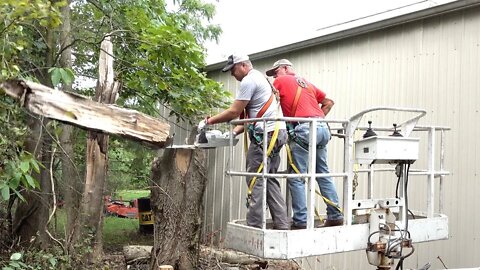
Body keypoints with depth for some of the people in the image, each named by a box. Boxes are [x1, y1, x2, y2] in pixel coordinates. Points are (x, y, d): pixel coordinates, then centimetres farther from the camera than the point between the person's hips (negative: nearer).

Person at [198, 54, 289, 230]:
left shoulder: (248, 81, -6)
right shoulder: (261, 78, 25)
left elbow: (234, 112, -8)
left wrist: (208, 121, 0)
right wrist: (235, 132, 13)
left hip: (265, 135, -10)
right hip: (277, 133, 10)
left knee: (255, 181, -7)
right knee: (270, 180, 10)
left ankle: (254, 226, -5)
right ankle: (282, 224, 9)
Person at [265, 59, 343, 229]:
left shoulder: (280, 81, 11)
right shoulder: (307, 83, 29)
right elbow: (328, 102, 31)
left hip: (304, 129, -7)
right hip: (323, 128, 7)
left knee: (296, 178, -5)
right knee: (323, 174, 13)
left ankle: (300, 221, -9)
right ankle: (335, 216, 14)